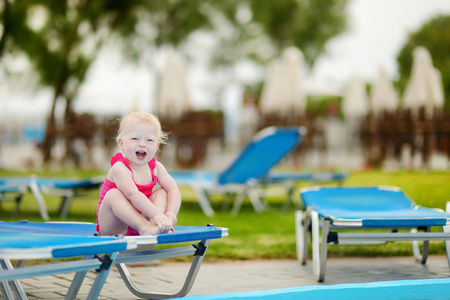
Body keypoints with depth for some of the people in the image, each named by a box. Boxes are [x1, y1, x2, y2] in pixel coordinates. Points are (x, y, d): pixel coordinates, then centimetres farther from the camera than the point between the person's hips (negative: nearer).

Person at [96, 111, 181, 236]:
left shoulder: (156, 167, 1)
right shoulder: (119, 168, -20)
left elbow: (173, 189, -8)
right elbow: (133, 194, -34)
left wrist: (171, 213, -29)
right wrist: (156, 215, -44)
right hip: (113, 227, -5)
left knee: (161, 192, -7)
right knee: (113, 194, -30)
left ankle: (154, 225, -34)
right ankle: (145, 227, -46)